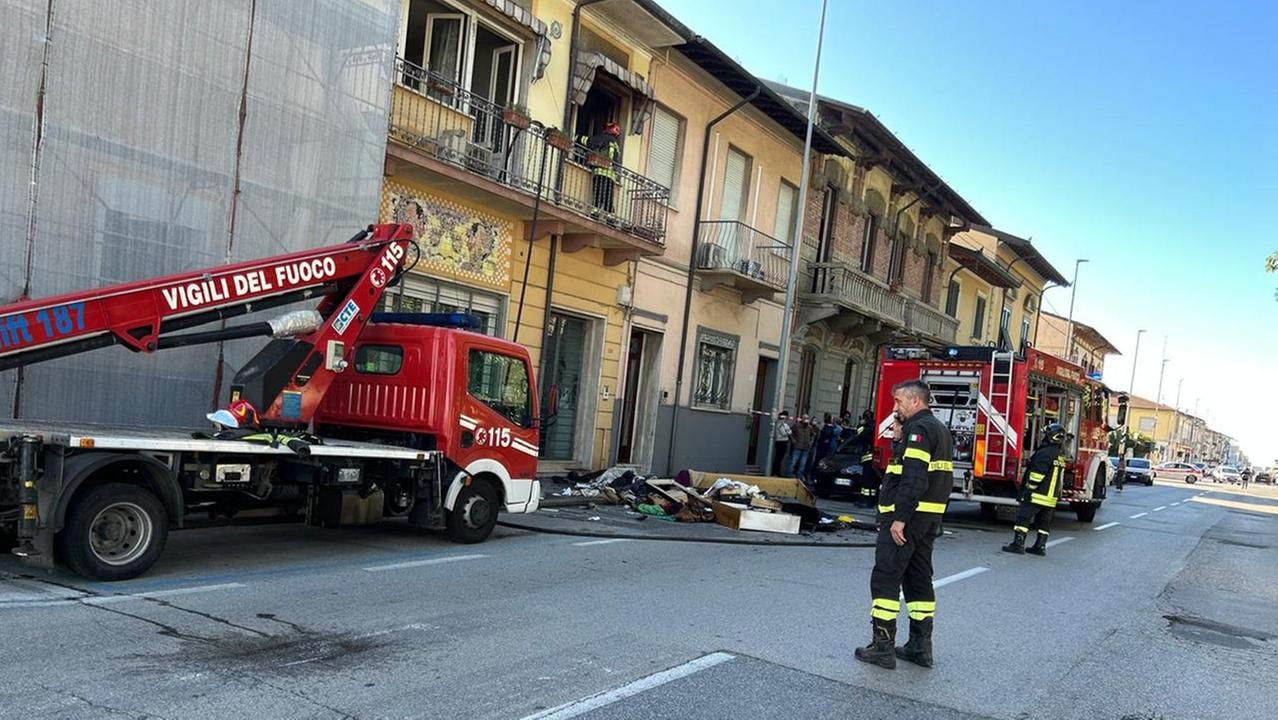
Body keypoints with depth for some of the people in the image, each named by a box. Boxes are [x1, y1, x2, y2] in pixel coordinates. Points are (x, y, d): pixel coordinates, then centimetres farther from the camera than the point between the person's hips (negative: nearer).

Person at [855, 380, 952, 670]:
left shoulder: (919, 428, -14)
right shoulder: (940, 429, 17)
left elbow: (914, 478, -23)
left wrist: (899, 518, -25)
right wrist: (900, 439, 11)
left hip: (906, 517, -10)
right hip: (929, 518, 10)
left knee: (885, 578, -5)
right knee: (919, 579, 13)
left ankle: (883, 646, -3)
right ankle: (921, 646, 17)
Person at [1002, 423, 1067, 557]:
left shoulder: (1045, 453, -15)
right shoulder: (1060, 456, 15)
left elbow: (1038, 473, -21)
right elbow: (1056, 477, 20)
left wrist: (1029, 489, -16)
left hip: (1037, 495, -9)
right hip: (1051, 496, 9)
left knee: (1023, 518, -6)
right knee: (1044, 522, 12)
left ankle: (1018, 544, -8)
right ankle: (1040, 546, 14)